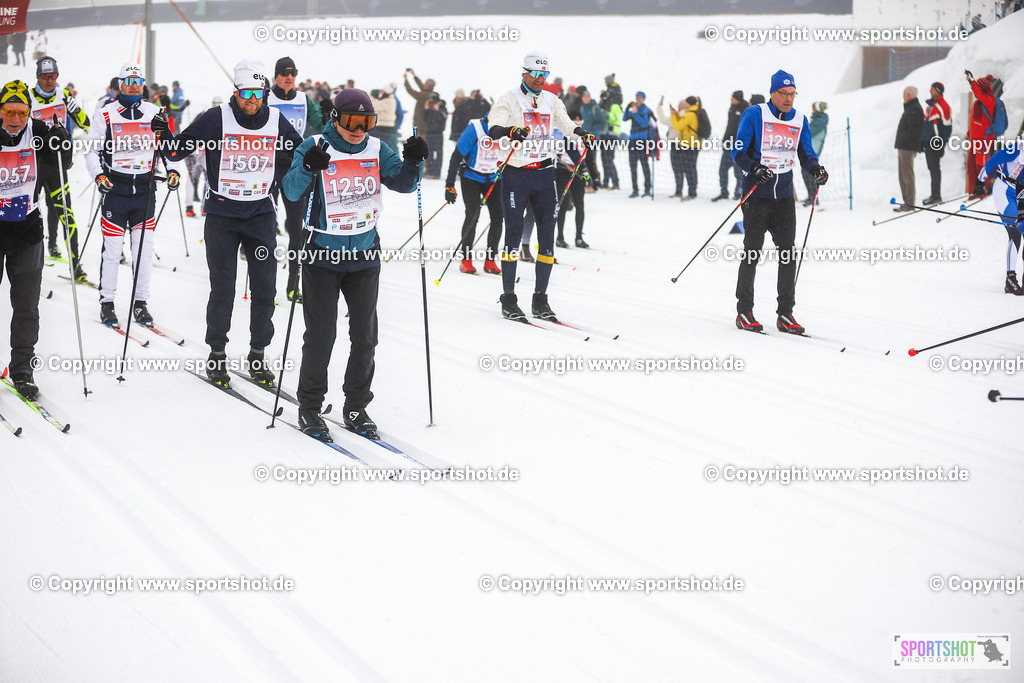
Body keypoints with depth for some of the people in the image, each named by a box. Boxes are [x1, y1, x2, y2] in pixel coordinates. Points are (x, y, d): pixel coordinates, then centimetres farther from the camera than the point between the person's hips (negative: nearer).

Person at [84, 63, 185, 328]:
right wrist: (99, 175, -14)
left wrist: (174, 170, -4)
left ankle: (140, 302, 12)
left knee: (144, 248, 3)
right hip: (115, 188, -2)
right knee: (112, 248, -1)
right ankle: (106, 302, 10)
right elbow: (92, 150, 2)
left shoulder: (154, 114, 7)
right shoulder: (105, 115, 1)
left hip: (145, 188, 2)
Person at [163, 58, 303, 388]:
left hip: (260, 213, 3)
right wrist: (166, 137, -24)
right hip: (222, 214, -3)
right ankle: (217, 354, 15)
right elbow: (178, 150, -5)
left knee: (265, 287, 3)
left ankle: (258, 354, 17)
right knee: (222, 289, 0)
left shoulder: (276, 121, 1)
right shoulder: (217, 119, -8)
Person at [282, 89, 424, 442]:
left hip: (365, 255, 4)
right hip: (323, 254, -4)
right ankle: (309, 407, 14)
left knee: (365, 335, 7)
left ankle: (356, 407, 21)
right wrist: (308, 167, -37)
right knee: (321, 334, -1)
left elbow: (402, 183, -3)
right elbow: (292, 191, -18)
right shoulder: (314, 147, -9)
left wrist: (412, 163, -22)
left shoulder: (377, 150, 3)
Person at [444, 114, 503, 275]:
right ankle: (465, 259, -4)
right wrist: (449, 186, -16)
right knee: (473, 213, -16)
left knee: (498, 215, -7)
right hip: (471, 176, -4)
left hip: (494, 178, 4)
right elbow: (457, 156, -16)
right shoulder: (476, 129, -23)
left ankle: (490, 260, 3)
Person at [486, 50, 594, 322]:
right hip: (516, 175, -5)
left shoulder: (551, 101, 13)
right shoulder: (509, 99, -2)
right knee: (514, 234, -4)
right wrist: (512, 131, -38)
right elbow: (494, 129, -16)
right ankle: (508, 299, 3)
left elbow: (567, 126, 19)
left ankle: (540, 299, 9)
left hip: (544, 175, 5)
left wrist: (583, 135, -3)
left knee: (547, 236, 2)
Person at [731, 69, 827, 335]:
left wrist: (816, 168, -6)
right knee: (752, 252, 0)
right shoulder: (754, 114, -5)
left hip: (784, 196, 4)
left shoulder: (800, 120, 9)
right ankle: (744, 311, 10)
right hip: (756, 194, -4)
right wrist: (754, 168, -24)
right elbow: (738, 151, -6)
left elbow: (806, 153, 16)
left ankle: (785, 313, 8)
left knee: (788, 253, 1)